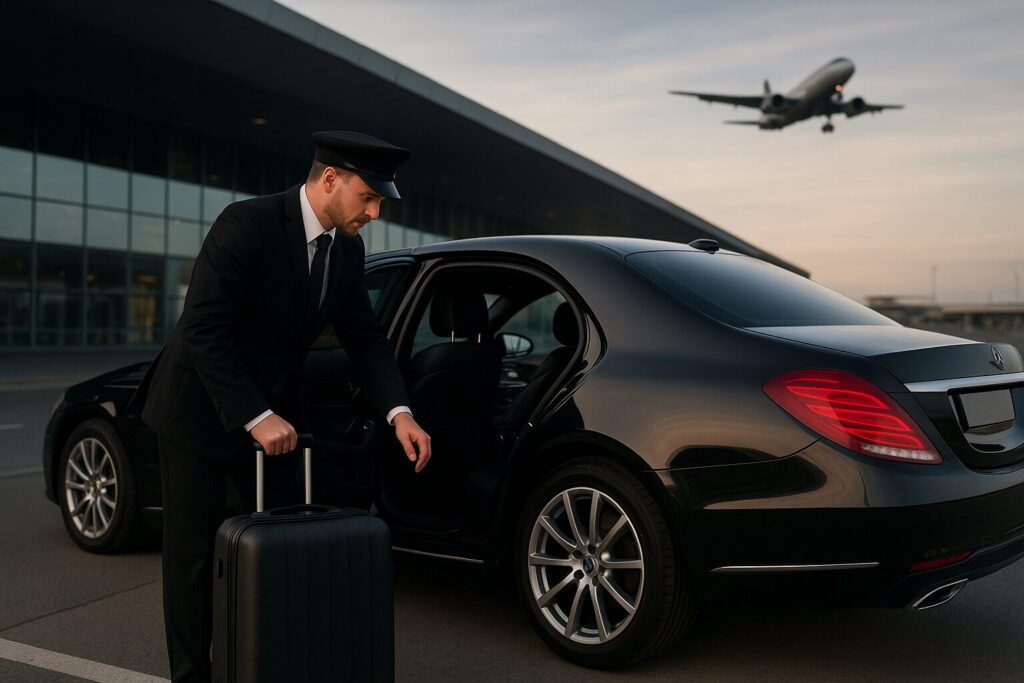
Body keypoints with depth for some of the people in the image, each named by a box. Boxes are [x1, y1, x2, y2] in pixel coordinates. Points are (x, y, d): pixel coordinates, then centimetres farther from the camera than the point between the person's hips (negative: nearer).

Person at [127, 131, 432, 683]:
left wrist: (399, 412, -13)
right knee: (194, 554, 3)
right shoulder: (247, 224, -24)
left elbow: (364, 337, 1)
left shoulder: (347, 250, -2)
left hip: (270, 412, 7)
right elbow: (203, 331, -27)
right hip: (199, 406, -6)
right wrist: (256, 418, -28)